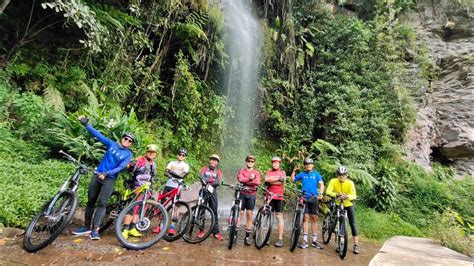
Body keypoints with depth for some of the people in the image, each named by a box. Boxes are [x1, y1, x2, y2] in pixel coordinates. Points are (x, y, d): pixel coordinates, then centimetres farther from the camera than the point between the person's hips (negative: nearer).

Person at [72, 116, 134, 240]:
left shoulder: (128, 154, -3)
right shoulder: (112, 144, 4)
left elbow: (121, 167, -14)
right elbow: (98, 135, 2)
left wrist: (107, 173, -26)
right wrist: (86, 124, -3)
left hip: (109, 179, -3)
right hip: (97, 174, 3)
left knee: (102, 203, -11)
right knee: (90, 201, 9)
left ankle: (95, 230, -7)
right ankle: (87, 227, 22)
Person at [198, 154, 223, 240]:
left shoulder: (218, 171, 11)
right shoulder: (204, 168, 9)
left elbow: (218, 182, -5)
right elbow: (201, 177, -8)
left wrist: (209, 183, -18)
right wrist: (212, 180, -13)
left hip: (213, 192, 1)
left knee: (214, 211, 1)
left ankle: (216, 232, 7)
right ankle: (201, 230, 16)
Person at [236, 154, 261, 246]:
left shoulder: (256, 172, 11)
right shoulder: (241, 171, 10)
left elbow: (257, 182, -8)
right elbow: (240, 179, -12)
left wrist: (245, 182, -14)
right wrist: (250, 179, -11)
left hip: (251, 195, 1)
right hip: (242, 194, -1)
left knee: (249, 216, 5)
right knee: (239, 214, -4)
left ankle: (247, 237, 13)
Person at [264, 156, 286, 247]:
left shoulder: (282, 172, 10)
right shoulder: (268, 172, 12)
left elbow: (282, 182, -8)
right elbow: (266, 179, -8)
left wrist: (271, 181, -7)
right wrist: (278, 178, -10)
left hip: (279, 197, -1)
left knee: (279, 217, -1)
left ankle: (280, 239, 3)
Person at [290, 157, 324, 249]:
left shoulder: (316, 174, 6)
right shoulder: (302, 174, 9)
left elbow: (321, 184, 0)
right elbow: (292, 179, 12)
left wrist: (320, 193, -17)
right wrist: (294, 171, -2)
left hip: (314, 198, 0)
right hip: (304, 198, 0)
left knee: (314, 218, 4)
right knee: (305, 218, -1)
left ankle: (314, 240, 14)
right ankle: (305, 240, 5)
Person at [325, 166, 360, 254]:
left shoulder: (350, 183, -20)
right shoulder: (333, 181, -19)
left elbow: (354, 195, -28)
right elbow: (328, 191, -31)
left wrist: (347, 197, -49)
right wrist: (336, 195, -50)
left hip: (348, 205, 0)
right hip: (338, 205, 1)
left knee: (353, 224, -2)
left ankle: (356, 245, 8)